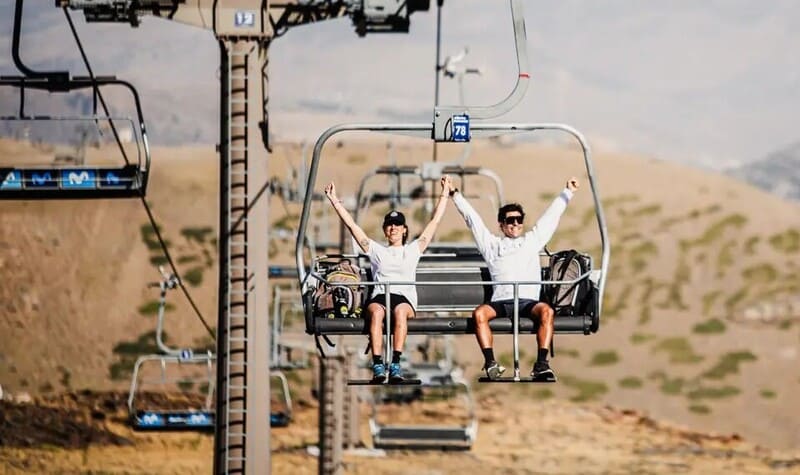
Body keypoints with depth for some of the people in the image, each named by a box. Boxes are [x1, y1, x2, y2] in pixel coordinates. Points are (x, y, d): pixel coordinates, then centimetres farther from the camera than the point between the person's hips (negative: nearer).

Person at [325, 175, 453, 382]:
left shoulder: (413, 250, 25)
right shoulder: (376, 250, 26)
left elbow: (435, 221, 26)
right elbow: (351, 225, 24)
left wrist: (445, 193, 26)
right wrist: (334, 201, 21)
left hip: (405, 297, 0)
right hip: (379, 296, 0)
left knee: (400, 310, -38)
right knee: (376, 312, -37)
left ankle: (396, 365, -48)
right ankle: (378, 366, -49)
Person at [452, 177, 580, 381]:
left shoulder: (532, 241, 28)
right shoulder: (492, 244, 26)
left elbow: (551, 216, 31)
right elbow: (471, 218, 27)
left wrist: (568, 192, 33)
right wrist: (455, 194, 28)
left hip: (528, 301, 0)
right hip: (501, 301, 0)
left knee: (546, 311, -34)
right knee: (479, 313, -32)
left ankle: (542, 363, -40)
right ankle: (490, 363, -39)